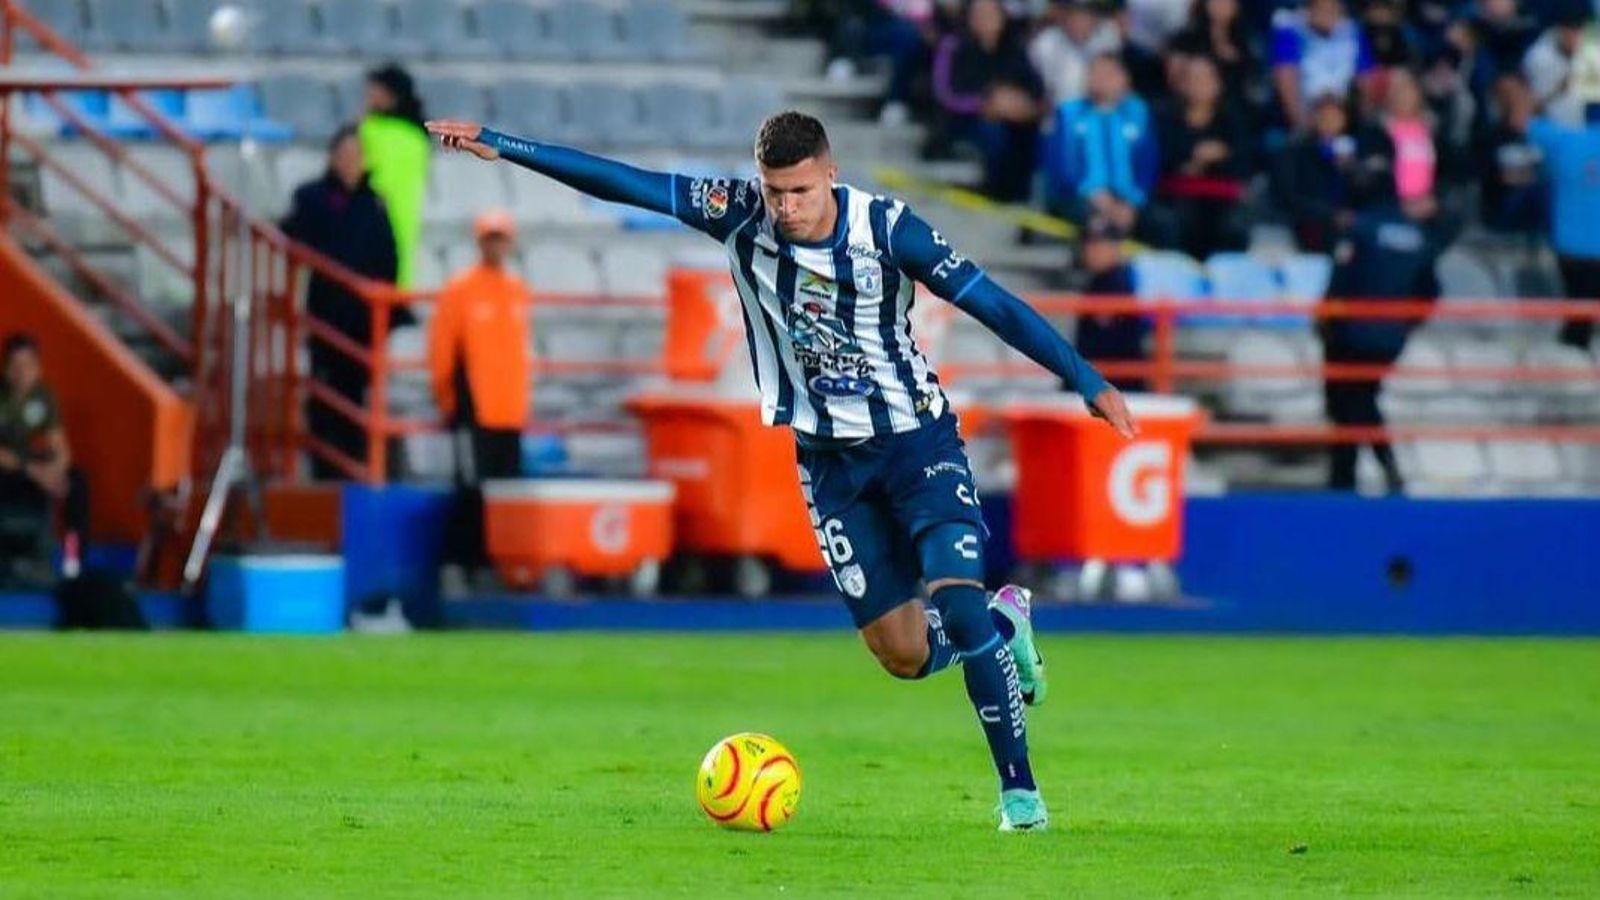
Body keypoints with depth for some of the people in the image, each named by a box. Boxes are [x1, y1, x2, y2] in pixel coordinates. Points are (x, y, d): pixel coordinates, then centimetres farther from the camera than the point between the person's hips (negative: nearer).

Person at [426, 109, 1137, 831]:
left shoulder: (886, 228, -18)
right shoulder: (740, 215, -11)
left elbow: (991, 303, -15)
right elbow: (627, 183, -10)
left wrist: (1088, 381, -19)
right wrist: (499, 146, -13)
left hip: (917, 438, -3)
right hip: (829, 456, 3)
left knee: (957, 600, -21)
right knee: (903, 654, 1)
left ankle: (1018, 787, -10)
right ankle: (1003, 622, 35)